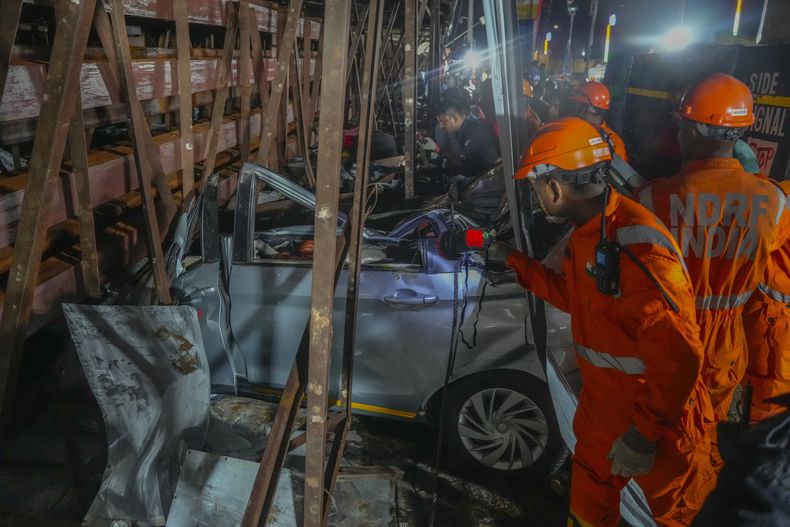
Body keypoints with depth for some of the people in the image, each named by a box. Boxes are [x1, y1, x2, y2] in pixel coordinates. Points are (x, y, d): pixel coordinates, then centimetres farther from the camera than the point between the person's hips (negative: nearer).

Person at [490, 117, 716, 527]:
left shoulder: (636, 247, -32)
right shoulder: (587, 233, 0)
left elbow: (678, 357, -31)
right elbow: (572, 296, 15)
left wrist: (643, 435, -25)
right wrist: (513, 260, 15)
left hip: (653, 413, -8)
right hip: (600, 401, 9)